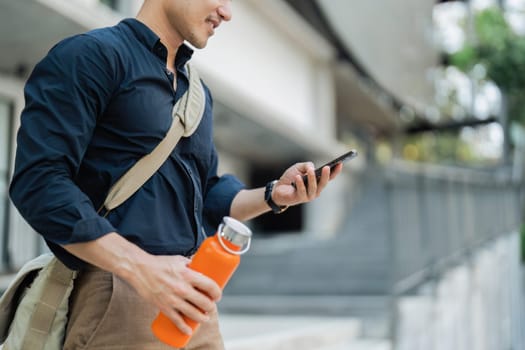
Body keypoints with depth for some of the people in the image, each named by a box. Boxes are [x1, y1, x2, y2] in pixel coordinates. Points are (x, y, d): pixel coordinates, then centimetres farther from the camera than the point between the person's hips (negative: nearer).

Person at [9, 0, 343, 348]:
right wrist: (141, 267, -23)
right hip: (119, 293, -7)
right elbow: (38, 182, -16)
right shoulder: (92, 54, -6)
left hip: (189, 297, 7)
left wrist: (274, 195, 2)